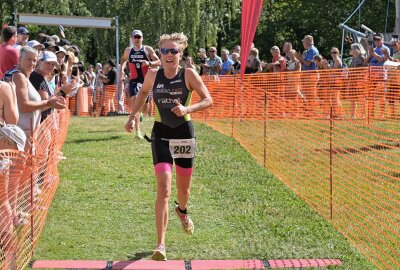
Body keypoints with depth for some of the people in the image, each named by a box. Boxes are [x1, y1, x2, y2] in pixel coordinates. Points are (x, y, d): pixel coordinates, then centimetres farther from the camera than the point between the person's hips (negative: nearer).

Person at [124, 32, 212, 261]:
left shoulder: (189, 74, -10)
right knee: (164, 189, -14)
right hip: (161, 134, 0)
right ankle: (161, 245, -13)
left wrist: (187, 109, -27)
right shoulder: (153, 75, -3)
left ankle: (182, 210, 55)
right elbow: (143, 93, 18)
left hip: (185, 133, 0)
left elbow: (208, 100, -12)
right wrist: (133, 116, 11)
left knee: (184, 188, 17)